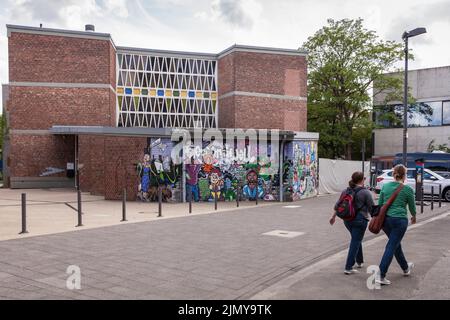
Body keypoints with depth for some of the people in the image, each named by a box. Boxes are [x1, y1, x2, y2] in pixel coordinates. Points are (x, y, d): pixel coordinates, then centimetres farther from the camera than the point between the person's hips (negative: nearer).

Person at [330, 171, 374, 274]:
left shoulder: (346, 191, 5)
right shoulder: (365, 192, -10)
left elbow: (337, 205, 11)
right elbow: (372, 208, -8)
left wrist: (333, 217, 22)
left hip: (347, 220, 6)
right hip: (360, 220, -6)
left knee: (357, 240, 23)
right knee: (355, 242, -1)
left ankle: (359, 261, 34)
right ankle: (348, 268, 0)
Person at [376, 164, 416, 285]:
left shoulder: (385, 186, 5)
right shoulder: (408, 189, -5)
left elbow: (379, 204, 9)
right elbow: (412, 207, 7)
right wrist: (414, 216, 28)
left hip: (385, 219, 5)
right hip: (399, 220, -5)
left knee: (396, 243, 23)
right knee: (391, 247, -3)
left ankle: (405, 268, 43)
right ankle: (381, 276, -7)